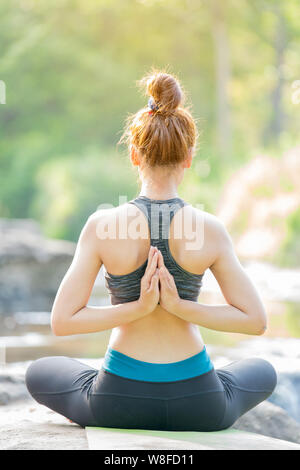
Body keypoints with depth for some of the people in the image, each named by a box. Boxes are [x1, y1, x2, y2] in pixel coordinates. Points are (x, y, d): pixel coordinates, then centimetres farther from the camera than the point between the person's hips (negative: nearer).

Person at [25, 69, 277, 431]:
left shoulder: (101, 225, -13)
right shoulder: (210, 228, -11)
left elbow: (61, 322, -12)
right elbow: (255, 320, -6)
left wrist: (138, 307, -13)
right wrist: (180, 307, -11)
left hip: (119, 402, 0)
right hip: (198, 407, 0)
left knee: (38, 373, 33)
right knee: (263, 372, 35)